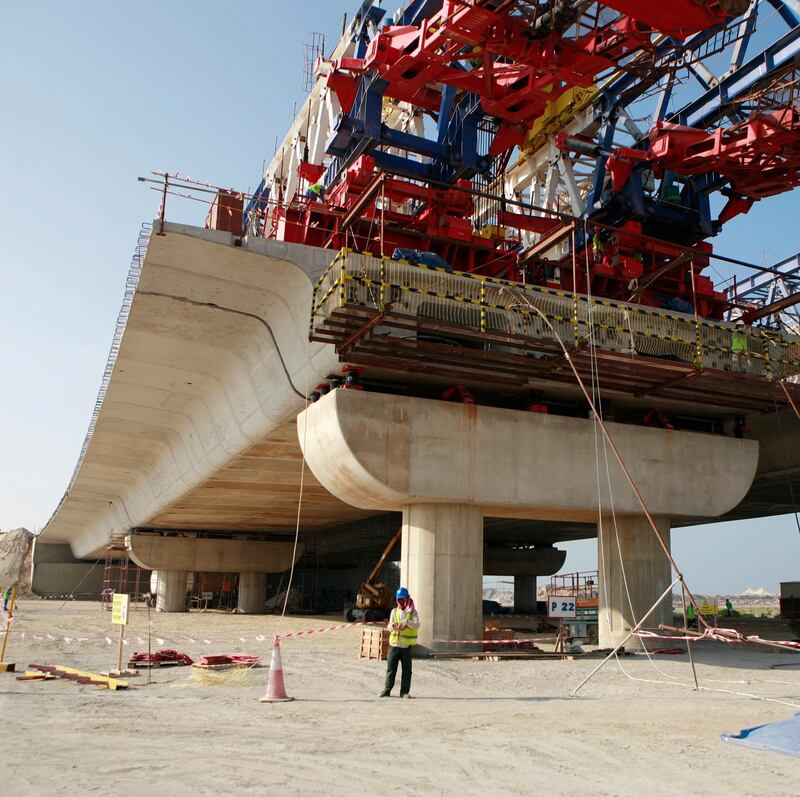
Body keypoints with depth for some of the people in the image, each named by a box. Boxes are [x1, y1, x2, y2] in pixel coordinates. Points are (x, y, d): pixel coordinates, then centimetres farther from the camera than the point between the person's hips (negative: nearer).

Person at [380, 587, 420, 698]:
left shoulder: (413, 612, 1)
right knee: (391, 668, 5)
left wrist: (406, 623, -33)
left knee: (406, 669, 3)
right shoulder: (394, 611, 11)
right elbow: (389, 626, 4)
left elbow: (417, 624, -16)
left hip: (406, 645, -2)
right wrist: (392, 626, -20)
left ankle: (404, 691, 12)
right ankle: (387, 689, 14)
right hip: (394, 643, 2)